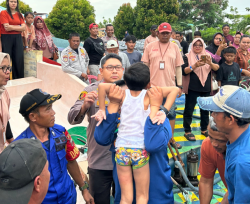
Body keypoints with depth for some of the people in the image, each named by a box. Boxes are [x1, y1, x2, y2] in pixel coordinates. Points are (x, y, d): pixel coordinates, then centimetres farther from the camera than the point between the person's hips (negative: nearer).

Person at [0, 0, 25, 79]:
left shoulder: (19, 14, 14)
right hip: (6, 38, -4)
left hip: (18, 38, 4)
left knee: (19, 60, -1)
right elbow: (6, 27, -11)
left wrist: (12, 27, -7)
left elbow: (23, 28, 2)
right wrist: (19, 26, -4)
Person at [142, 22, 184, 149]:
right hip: (153, 86, -1)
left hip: (170, 86, 1)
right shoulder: (150, 46, 4)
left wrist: (180, 85, 4)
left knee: (171, 113, 8)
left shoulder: (175, 47, 7)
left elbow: (178, 67, 8)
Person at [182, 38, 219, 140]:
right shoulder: (188, 57, 1)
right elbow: (184, 71, -11)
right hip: (192, 88, -4)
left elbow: (217, 68, -1)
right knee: (189, 110, -1)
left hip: (206, 87, 4)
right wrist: (195, 65, -25)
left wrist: (210, 63, -22)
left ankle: (204, 129, 26)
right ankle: (187, 131, 8)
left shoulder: (207, 56, 10)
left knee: (205, 109, 12)